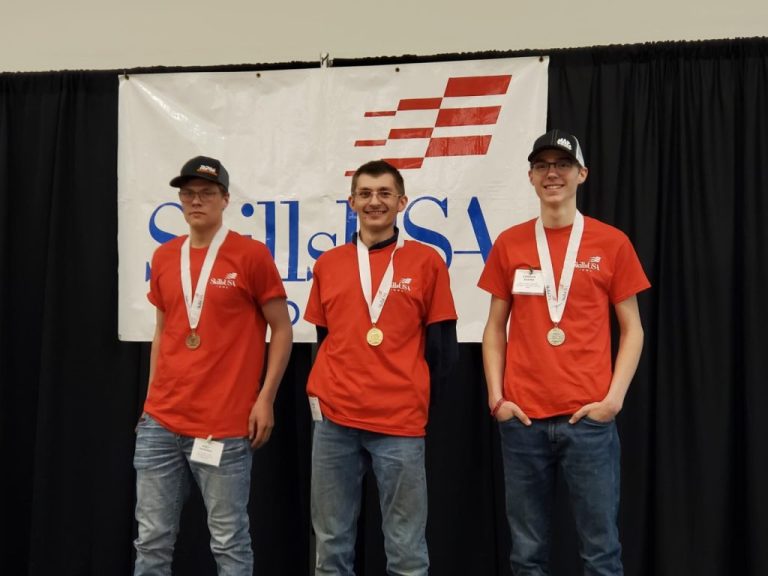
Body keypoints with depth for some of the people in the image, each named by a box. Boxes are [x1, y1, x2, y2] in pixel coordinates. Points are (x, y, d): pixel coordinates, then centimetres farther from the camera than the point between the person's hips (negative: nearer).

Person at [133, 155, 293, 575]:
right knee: (152, 540, 12)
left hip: (224, 426, -5)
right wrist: (152, 397, 14)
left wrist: (265, 398, -8)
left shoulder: (251, 254, -6)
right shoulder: (164, 257, 10)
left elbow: (281, 329, -2)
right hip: (161, 422, 5)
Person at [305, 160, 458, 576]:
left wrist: (410, 386, 3)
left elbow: (442, 345, 4)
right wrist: (321, 390, 5)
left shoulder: (426, 262, 2)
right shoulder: (327, 264, 11)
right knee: (331, 543, 11)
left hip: (401, 420, -2)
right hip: (334, 418, 3)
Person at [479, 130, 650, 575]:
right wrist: (496, 397, 0)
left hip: (589, 417, -1)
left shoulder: (611, 242, 2)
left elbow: (632, 329, 4)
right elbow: (495, 328, 10)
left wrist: (614, 397, -6)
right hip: (523, 418, 2)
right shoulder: (509, 243, 7)